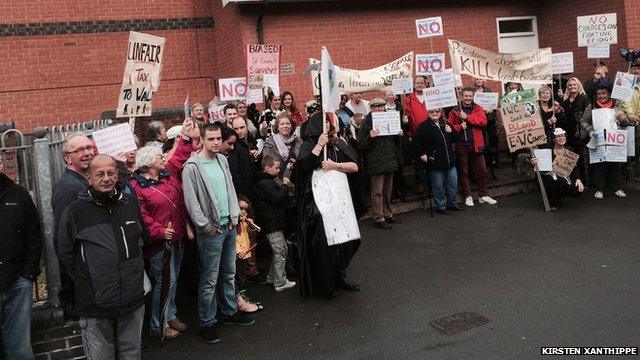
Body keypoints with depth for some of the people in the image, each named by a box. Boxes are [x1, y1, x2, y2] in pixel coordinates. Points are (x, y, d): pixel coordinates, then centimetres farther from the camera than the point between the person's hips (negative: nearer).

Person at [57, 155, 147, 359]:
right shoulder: (75, 211, -7)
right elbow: (65, 254, 0)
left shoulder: (132, 203, 4)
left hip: (133, 301, 3)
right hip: (94, 305, -3)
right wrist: (85, 281, 0)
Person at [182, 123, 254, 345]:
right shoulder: (192, 166, -14)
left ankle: (229, 312, 33)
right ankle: (207, 323, 13)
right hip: (211, 231, -7)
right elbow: (191, 201, -16)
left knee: (229, 273, 18)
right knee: (210, 280, 0)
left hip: (229, 226, 7)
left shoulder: (222, 160, 8)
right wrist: (207, 227, -14)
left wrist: (234, 217, 6)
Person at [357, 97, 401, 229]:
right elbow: (361, 146, -9)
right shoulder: (367, 123, -5)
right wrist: (370, 137, -25)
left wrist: (399, 135, 7)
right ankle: (379, 218, 1)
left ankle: (387, 215, 23)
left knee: (387, 191, 13)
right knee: (377, 192, -4)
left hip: (390, 161, 7)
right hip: (376, 163, -7)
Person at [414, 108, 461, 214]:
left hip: (450, 161, 6)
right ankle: (441, 206, 16)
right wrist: (422, 154, -12)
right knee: (438, 186, 1)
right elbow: (416, 141, -8)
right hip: (435, 162, -6)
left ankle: (452, 203, 28)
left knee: (453, 183, 12)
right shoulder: (424, 126, -7)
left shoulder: (445, 124, 13)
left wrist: (451, 132, 2)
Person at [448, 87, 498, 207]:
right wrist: (460, 127, -17)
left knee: (482, 170, 4)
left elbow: (483, 121, -10)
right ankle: (468, 196, 16)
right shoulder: (455, 111, 3)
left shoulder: (478, 109, 6)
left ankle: (483, 195, 16)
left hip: (476, 145, 1)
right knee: (464, 172, 6)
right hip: (461, 146, -1)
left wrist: (467, 117, -14)